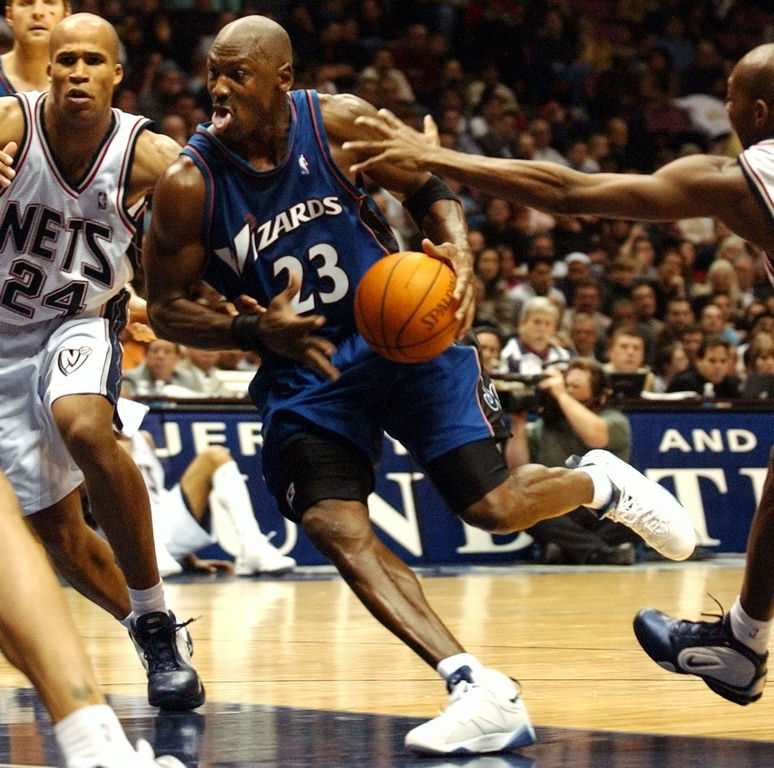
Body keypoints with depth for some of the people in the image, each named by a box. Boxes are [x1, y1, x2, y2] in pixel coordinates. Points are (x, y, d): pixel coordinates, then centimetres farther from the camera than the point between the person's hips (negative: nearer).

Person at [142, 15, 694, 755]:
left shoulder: (340, 123, -13)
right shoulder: (190, 184, -15)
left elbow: (429, 192, 1)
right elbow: (165, 307, -8)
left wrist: (458, 250, -21)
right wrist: (257, 331, -25)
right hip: (302, 367, 1)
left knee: (493, 507, -7)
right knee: (336, 529, -19)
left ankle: (599, 482, 28)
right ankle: (481, 693, -21)